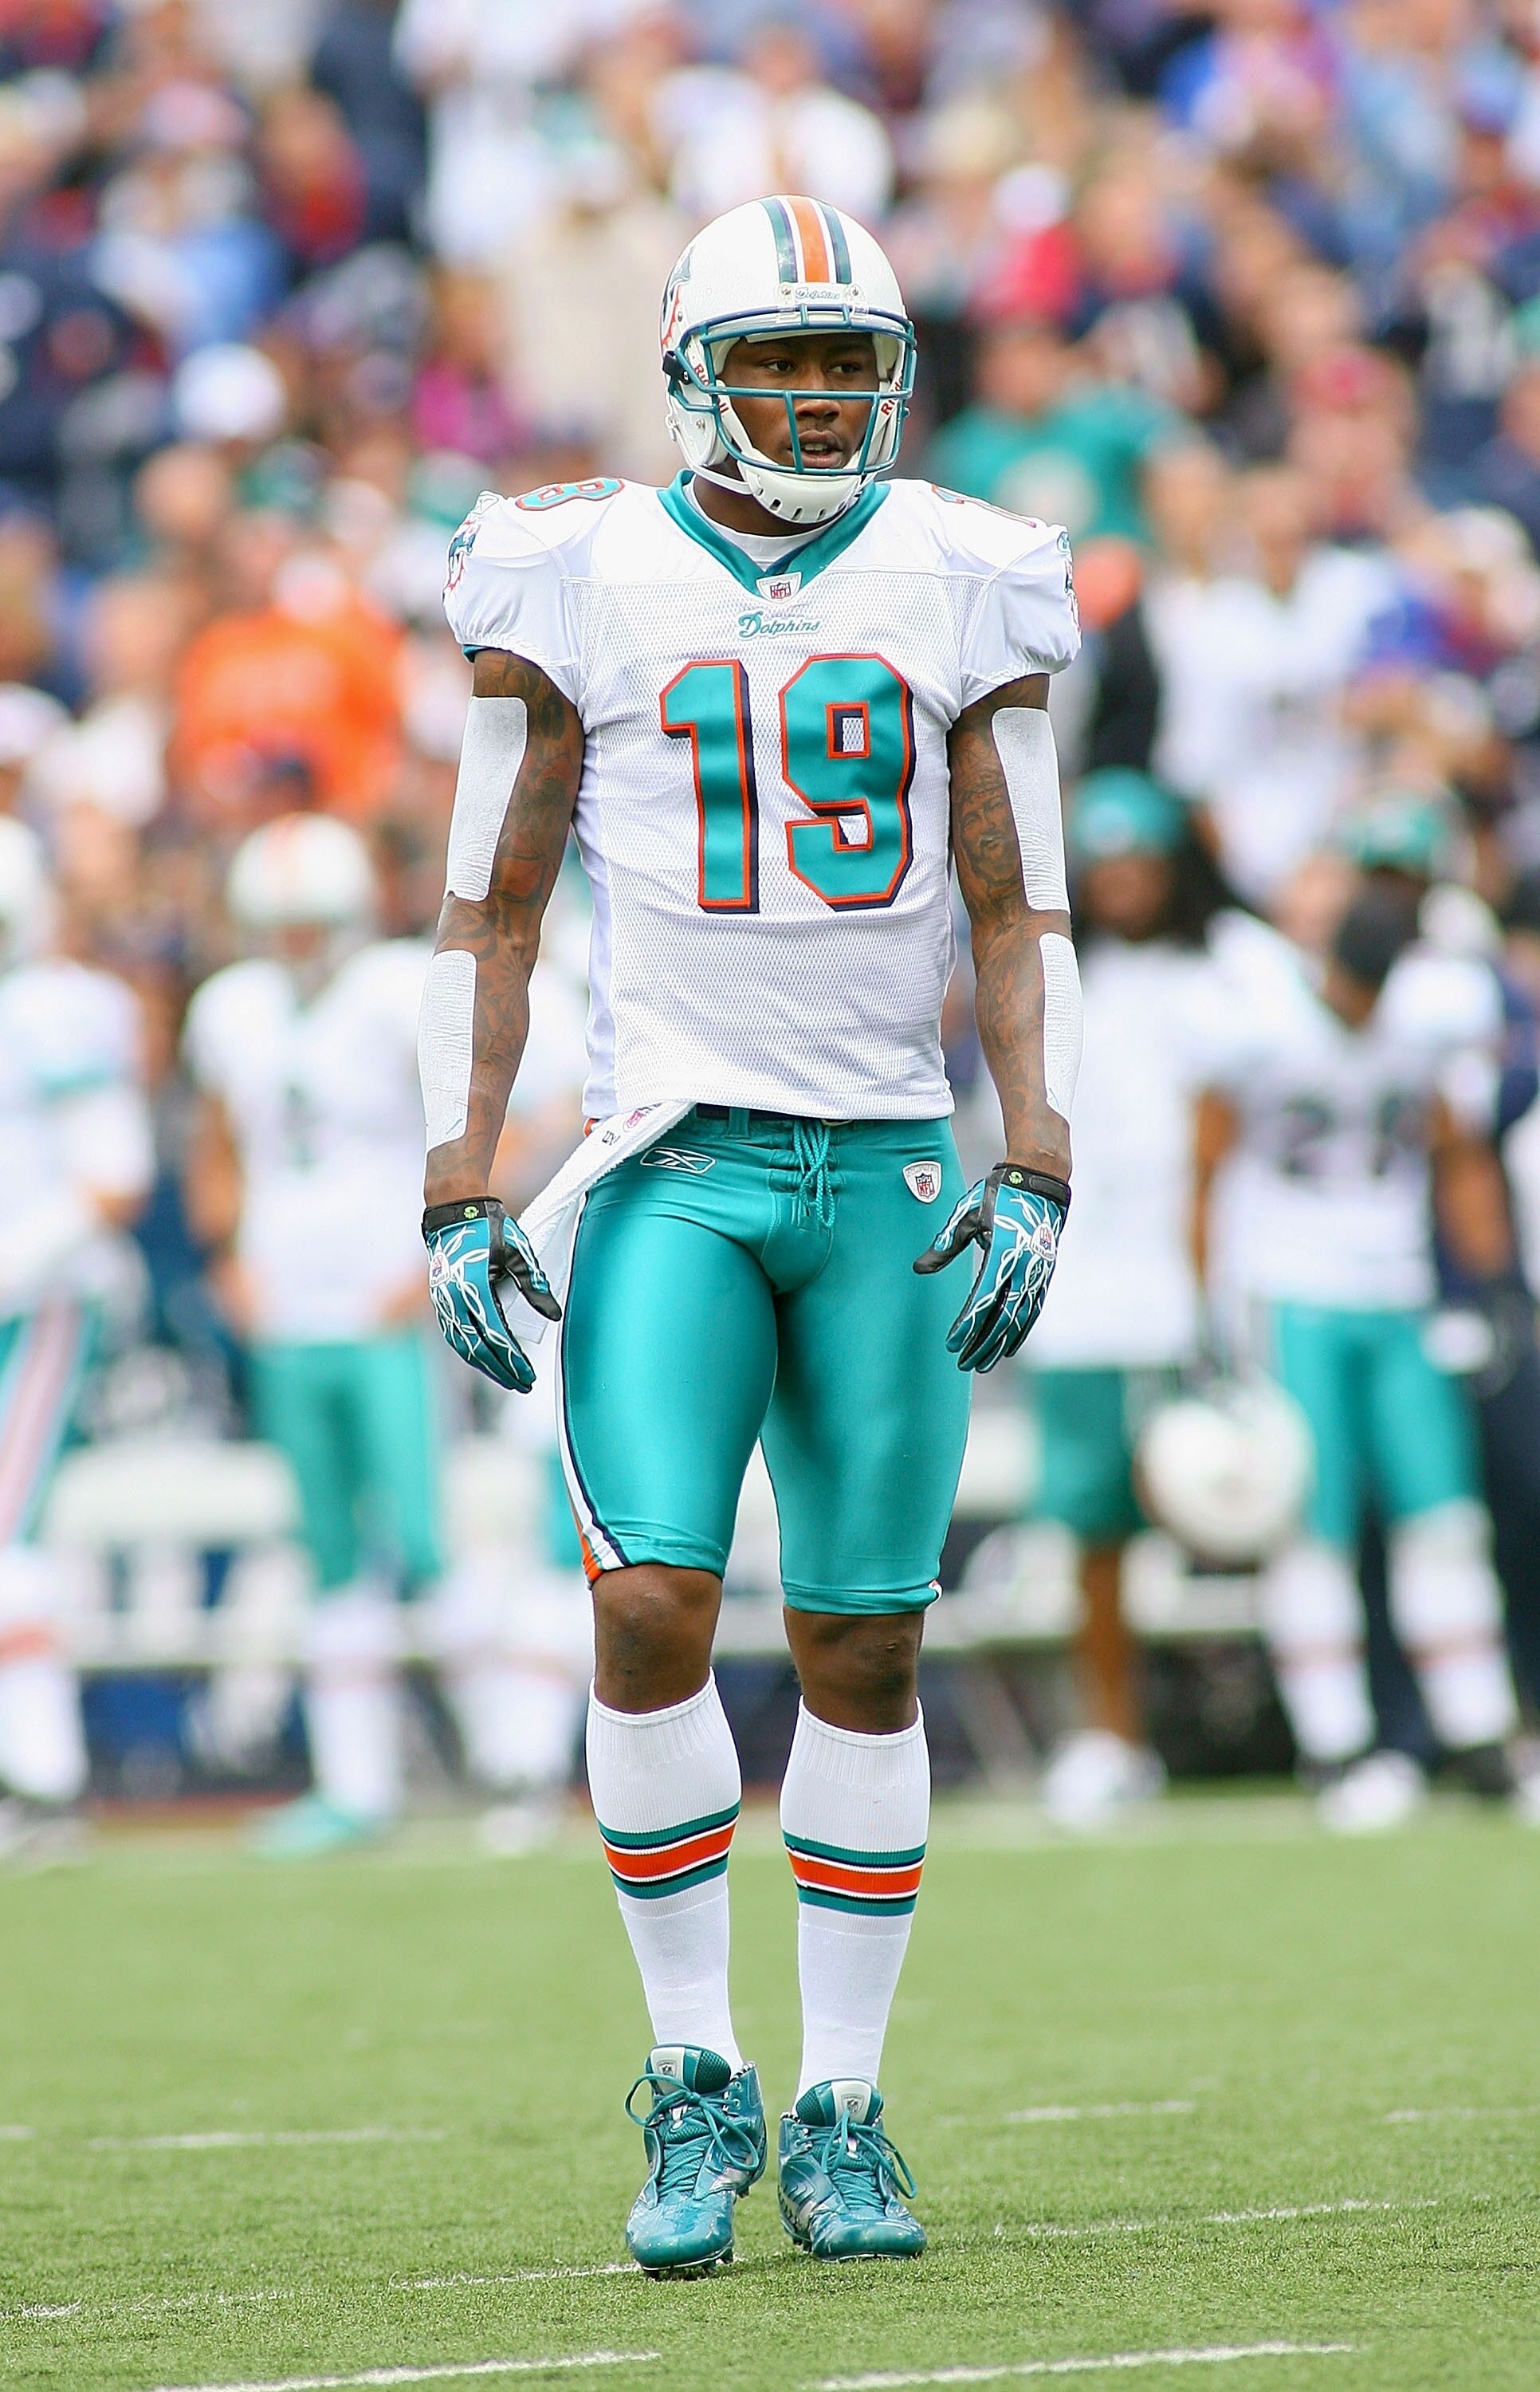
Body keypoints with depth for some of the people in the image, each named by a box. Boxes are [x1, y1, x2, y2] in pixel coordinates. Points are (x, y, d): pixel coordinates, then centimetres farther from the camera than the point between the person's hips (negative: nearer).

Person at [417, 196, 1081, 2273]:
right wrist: (462, 1199, -2)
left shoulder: (960, 586, 6)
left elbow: (1021, 917, 7)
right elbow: (492, 912, 4)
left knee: (863, 1652, 3)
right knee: (654, 1611, -15)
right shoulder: (583, 586, 1)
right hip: (674, 1160, -2)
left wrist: (1034, 1174, -5)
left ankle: (841, 2120, 13)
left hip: (893, 1164, 2)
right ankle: (695, 2083, 1)